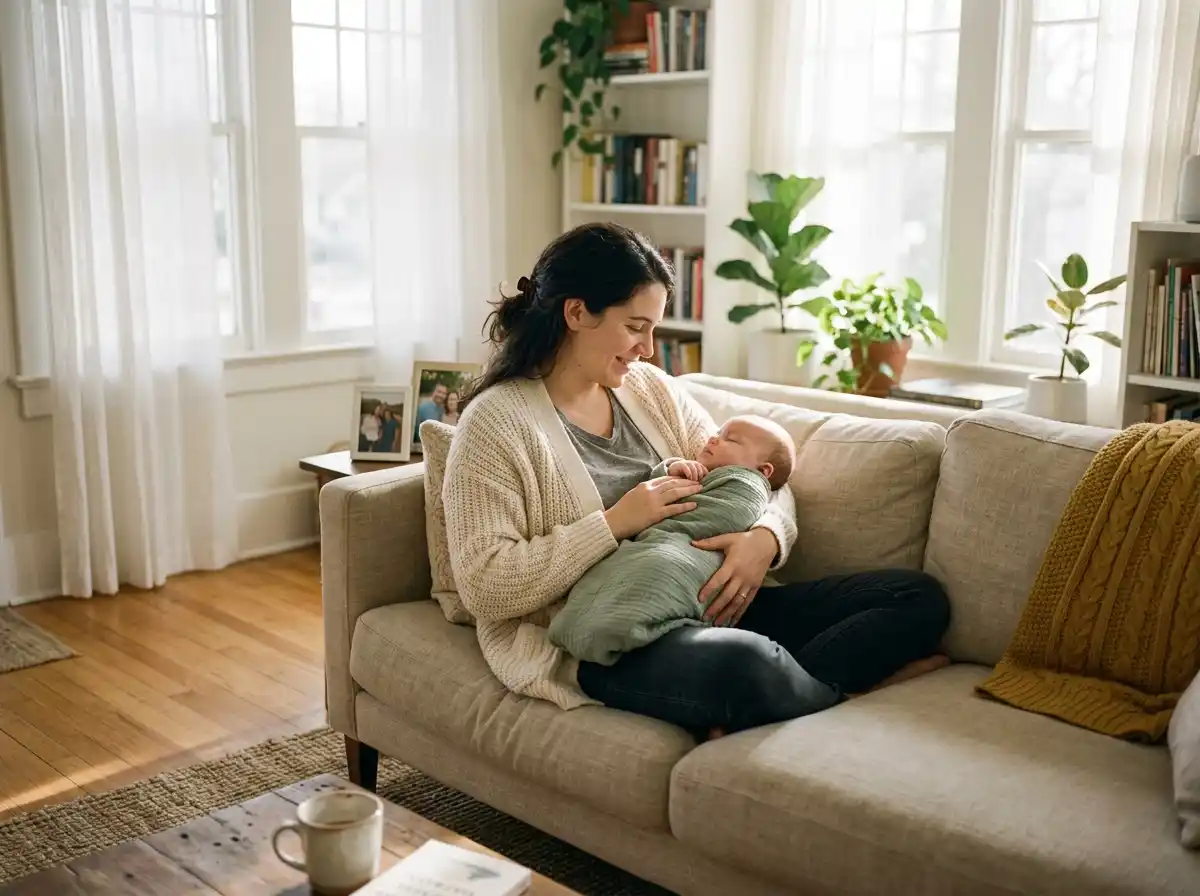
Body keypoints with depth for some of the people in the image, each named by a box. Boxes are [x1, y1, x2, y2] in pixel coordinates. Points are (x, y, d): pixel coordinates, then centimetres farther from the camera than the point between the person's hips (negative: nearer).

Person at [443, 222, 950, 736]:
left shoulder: (652, 389, 13)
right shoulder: (496, 422, -6)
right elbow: (485, 585, -14)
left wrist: (765, 538, -11)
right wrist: (614, 524, -18)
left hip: (707, 608, 8)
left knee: (920, 597, -3)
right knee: (748, 664, -39)